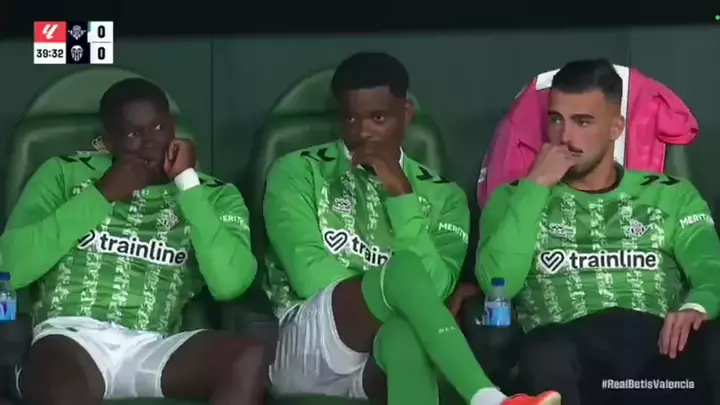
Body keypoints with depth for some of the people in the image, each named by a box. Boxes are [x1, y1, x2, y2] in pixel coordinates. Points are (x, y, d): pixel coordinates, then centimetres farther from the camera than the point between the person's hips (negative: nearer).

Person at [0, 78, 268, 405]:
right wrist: (100, 196, -1)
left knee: (250, 360, -29)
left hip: (155, 350, 2)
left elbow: (229, 283, -7)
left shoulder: (213, 196, 14)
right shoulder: (65, 174, 14)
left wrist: (187, 182, -3)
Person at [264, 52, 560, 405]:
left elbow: (434, 287, -3)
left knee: (406, 333, -42)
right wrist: (394, 288, -7)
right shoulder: (298, 172, 10)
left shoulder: (440, 195, 15)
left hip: (381, 360, 1)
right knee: (404, 268, -34)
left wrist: (401, 195, -8)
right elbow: (310, 275, -5)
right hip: (307, 348, -1)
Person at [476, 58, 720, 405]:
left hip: (660, 345, 1)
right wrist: (536, 187, 2)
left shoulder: (671, 195, 22)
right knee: (546, 354, -39)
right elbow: (497, 283, 2)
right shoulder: (516, 199, 21)